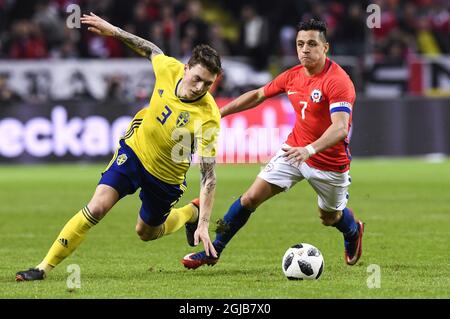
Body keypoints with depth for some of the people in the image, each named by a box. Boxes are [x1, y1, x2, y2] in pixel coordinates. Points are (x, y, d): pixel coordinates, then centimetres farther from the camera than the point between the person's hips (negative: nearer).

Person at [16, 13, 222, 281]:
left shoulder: (208, 117, -31)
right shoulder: (170, 68, -20)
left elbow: (209, 174, -30)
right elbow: (151, 50, 5)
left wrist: (204, 223, -34)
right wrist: (113, 31, 6)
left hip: (166, 178, -2)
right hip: (134, 150, 2)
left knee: (147, 233, 18)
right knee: (97, 208, -16)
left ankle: (191, 214, 48)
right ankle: (45, 267, -9)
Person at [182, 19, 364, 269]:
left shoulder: (338, 81, -24)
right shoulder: (292, 76, -2)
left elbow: (340, 128, -36)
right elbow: (258, 95, 14)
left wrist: (310, 149, -51)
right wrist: (219, 113, 14)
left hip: (330, 162, -4)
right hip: (294, 150, 5)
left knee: (330, 217, 16)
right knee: (251, 198, -7)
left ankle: (354, 231, 54)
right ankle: (213, 252, 4)